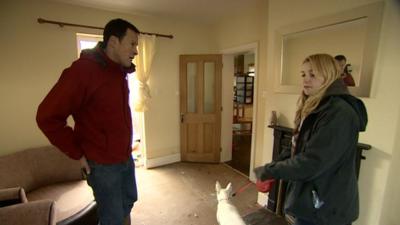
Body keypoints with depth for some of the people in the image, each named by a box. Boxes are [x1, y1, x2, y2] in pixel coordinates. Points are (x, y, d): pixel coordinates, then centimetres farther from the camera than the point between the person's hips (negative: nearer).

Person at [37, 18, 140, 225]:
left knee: (128, 202, 25)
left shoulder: (120, 71, 5)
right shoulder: (83, 70, -20)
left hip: (126, 158, 7)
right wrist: (78, 154, -13)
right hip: (103, 164, -7)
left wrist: (126, 148, 11)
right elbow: (47, 117, -19)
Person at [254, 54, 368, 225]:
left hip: (325, 207, -8)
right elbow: (299, 149, 12)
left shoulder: (339, 112, -23)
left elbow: (312, 162, -28)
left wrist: (268, 171, -19)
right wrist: (274, 166, -2)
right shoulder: (314, 109, 8)